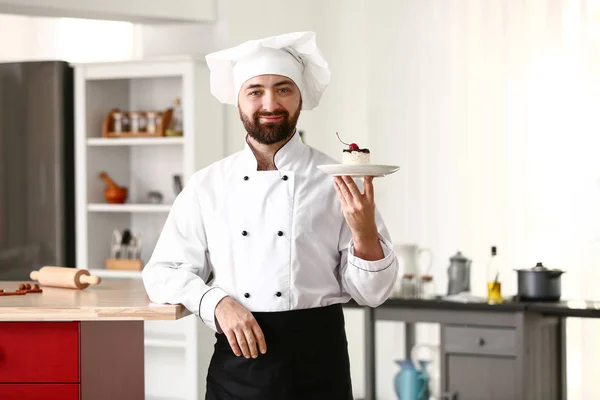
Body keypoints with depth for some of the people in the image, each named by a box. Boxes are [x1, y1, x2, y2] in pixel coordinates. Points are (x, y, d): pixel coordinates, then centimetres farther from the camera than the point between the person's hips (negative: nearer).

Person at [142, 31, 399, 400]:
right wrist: (219, 303, -13)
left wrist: (364, 230, -19)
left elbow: (372, 293, -2)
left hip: (317, 361, -1)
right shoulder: (207, 186, 2)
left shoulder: (336, 181, -2)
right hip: (235, 361, 1)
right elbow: (163, 274, 4)